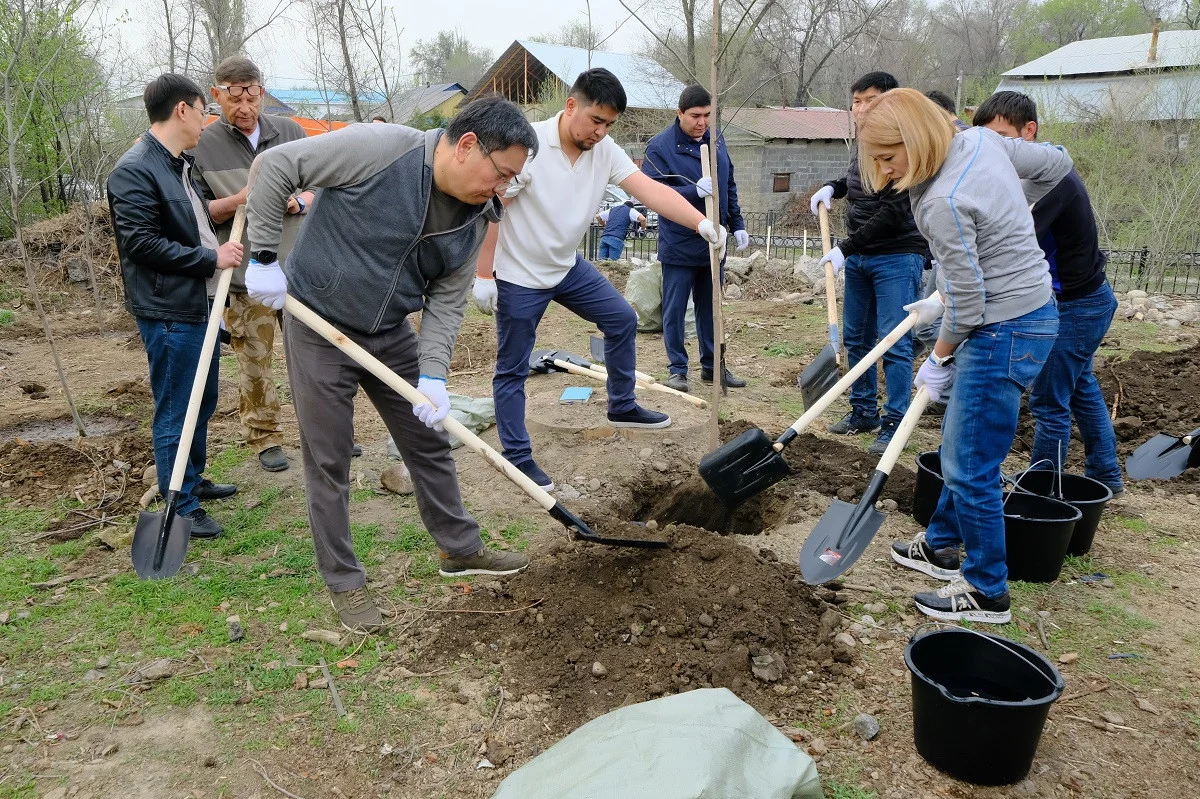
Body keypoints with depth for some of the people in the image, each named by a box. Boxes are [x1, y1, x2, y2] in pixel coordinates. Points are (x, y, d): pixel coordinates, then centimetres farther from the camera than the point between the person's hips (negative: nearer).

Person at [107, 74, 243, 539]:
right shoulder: (134, 171, -16)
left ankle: (193, 480, 36)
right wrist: (211, 259, -18)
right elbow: (141, 242, -20)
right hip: (168, 312, -9)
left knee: (203, 401, 19)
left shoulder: (180, 165, 13)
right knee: (175, 412, -1)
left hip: (199, 305, 10)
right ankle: (181, 508, 10)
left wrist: (220, 248, 10)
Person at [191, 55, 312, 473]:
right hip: (245, 277, -3)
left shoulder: (290, 131, 6)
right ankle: (265, 439, 20)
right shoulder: (202, 145, -3)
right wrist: (238, 202, -18)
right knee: (254, 363, 5)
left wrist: (298, 202, -10)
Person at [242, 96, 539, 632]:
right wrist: (264, 257, -18)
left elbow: (447, 300, -2)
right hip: (318, 326, -6)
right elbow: (273, 166, -18)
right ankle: (343, 581, 20)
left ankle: (461, 549, 31)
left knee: (429, 442, 12)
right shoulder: (380, 147, -24)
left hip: (391, 333, 6)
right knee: (328, 461, 3)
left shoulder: (475, 216, -5)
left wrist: (433, 375, -14)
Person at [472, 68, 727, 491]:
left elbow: (651, 190, -15)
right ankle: (518, 456, 12)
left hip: (567, 266, 7)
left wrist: (702, 223, -28)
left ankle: (622, 407, 29)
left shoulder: (605, 151, -6)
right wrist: (483, 275, -22)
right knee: (512, 371, 1)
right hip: (518, 275, -7)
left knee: (622, 319, 13)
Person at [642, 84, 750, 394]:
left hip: (713, 242, 5)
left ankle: (711, 366, 25)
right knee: (674, 309, 3)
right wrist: (695, 190, -30)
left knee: (710, 307, 14)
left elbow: (729, 185, 15)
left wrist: (737, 225, 11)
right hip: (678, 245, -5)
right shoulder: (660, 146, -12)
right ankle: (677, 368, 15)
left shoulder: (716, 139, 6)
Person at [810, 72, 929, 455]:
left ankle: (894, 423, 1)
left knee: (894, 343, -7)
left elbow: (893, 212, -21)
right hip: (858, 256, 9)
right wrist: (832, 187, 13)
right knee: (855, 338, 13)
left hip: (897, 257, -9)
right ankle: (864, 412, 25)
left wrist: (845, 247, -20)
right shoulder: (860, 146, 12)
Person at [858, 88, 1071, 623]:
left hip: (1004, 333, -10)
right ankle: (942, 545, 39)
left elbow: (966, 305, -20)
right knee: (961, 442, 22)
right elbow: (1056, 164, 15)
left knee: (970, 468, 0)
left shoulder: (943, 204, -27)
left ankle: (986, 593, 16)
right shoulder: (981, 140, -1)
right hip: (1032, 312, 10)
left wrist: (939, 360, -3)